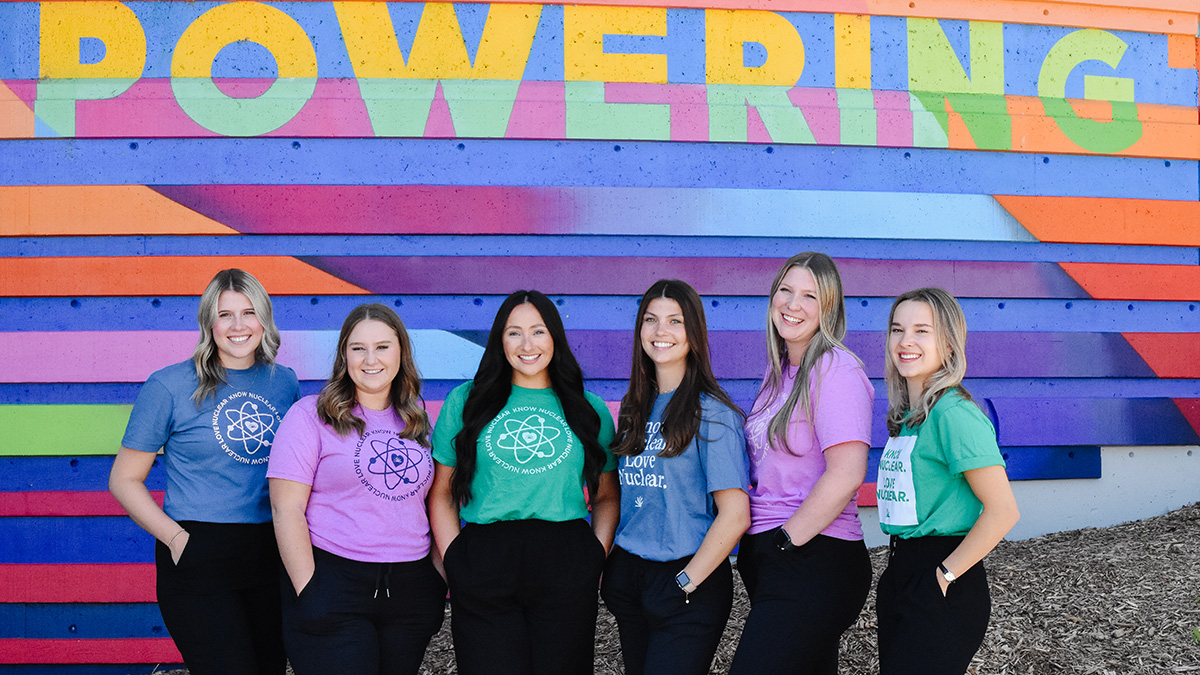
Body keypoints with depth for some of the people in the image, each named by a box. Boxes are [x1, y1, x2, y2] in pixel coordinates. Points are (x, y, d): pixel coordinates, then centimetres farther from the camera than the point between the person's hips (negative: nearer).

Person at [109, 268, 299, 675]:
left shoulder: (284, 382, 7)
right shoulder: (169, 386, -6)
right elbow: (124, 480, -2)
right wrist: (176, 538, -13)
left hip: (271, 555, 5)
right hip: (199, 562, -5)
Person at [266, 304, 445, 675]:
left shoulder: (416, 422, 12)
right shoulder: (311, 415, -3)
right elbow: (286, 509, -9)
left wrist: (441, 575, 9)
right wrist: (309, 592, -15)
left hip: (411, 586, 5)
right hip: (333, 585, -5)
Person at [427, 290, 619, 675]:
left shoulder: (589, 409, 11)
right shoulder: (464, 402, 9)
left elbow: (607, 497, 17)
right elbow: (441, 493, 10)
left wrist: (597, 555, 2)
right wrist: (453, 557, -2)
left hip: (567, 570, 1)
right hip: (483, 568, 0)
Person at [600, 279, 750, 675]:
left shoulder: (710, 413, -11)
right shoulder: (634, 409, 9)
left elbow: (735, 515, -15)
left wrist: (686, 583, -13)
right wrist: (613, 569, 7)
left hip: (688, 586, -6)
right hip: (628, 579, 6)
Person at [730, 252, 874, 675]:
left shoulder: (836, 370, -13)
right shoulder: (781, 371, 15)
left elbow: (846, 473, -22)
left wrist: (787, 539, -16)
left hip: (813, 563, -9)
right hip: (768, 559, 9)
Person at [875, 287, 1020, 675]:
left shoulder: (953, 413, -17)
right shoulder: (906, 416, 10)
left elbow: (1003, 511, -20)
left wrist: (946, 574, -16)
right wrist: (898, 571, 9)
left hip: (941, 592, -9)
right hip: (900, 574, 9)